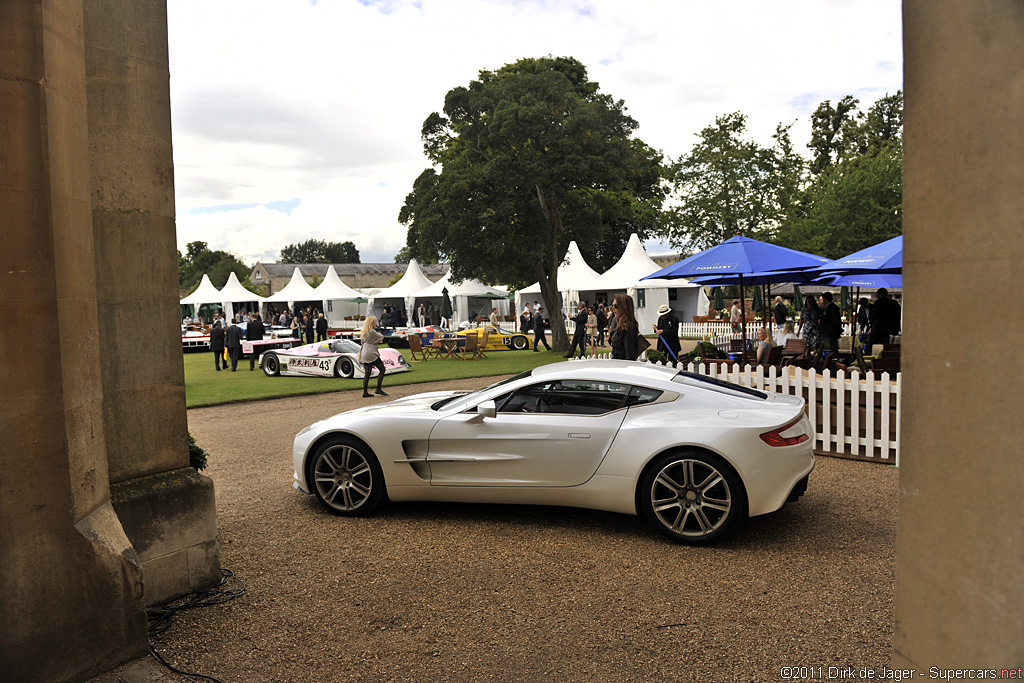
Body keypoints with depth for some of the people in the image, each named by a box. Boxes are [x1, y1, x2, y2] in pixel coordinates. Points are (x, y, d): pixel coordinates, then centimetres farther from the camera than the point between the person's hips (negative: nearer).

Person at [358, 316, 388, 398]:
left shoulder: (364, 332, 15)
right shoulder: (372, 331, -12)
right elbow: (381, 337, -3)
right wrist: (378, 333, 17)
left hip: (364, 354, 9)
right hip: (371, 353, -9)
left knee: (367, 373, 8)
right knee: (382, 369, -2)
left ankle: (365, 392, 7)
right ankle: (378, 389, -5)